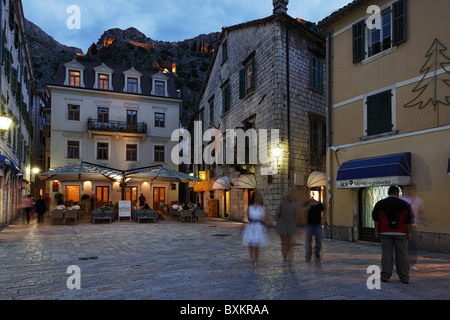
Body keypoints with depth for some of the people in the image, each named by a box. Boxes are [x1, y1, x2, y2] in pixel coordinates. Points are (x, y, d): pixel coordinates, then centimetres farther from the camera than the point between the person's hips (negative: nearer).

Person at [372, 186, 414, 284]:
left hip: (385, 232, 1)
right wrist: (409, 233, 7)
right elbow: (409, 220, 1)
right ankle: (404, 277, 10)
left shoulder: (380, 204, 4)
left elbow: (376, 219, 4)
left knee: (386, 254, 3)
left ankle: (385, 276, 5)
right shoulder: (404, 204, 2)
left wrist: (376, 231, 8)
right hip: (400, 233, 0)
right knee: (402, 255, 6)